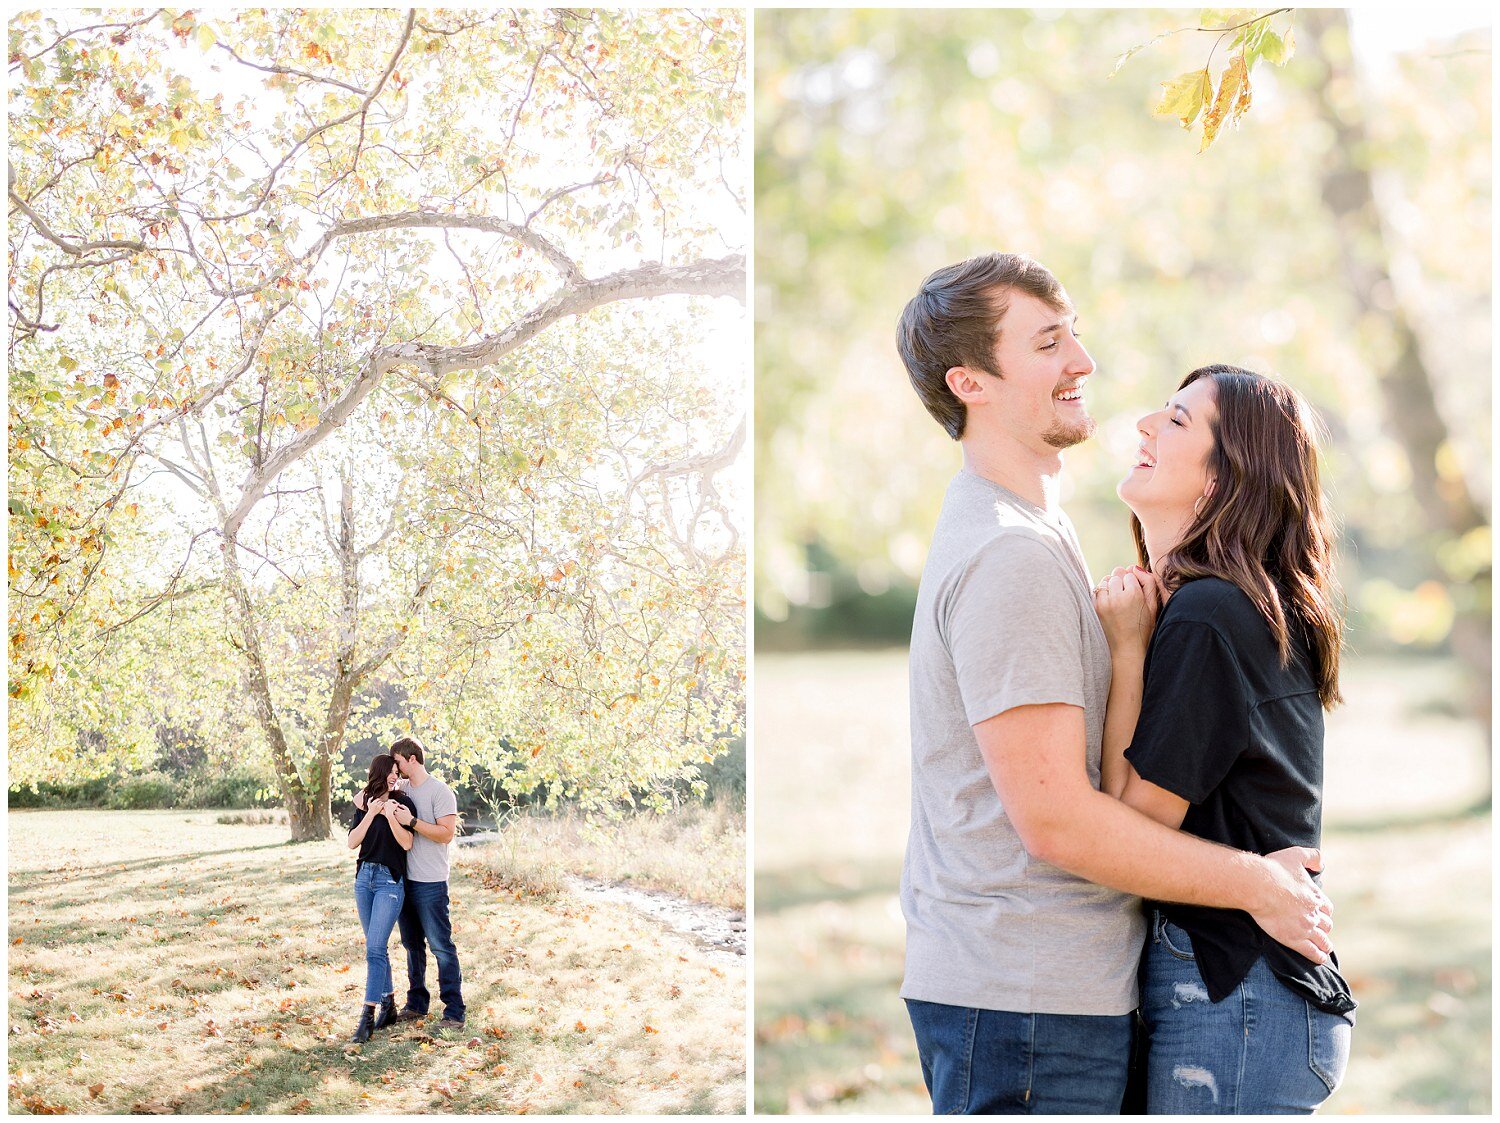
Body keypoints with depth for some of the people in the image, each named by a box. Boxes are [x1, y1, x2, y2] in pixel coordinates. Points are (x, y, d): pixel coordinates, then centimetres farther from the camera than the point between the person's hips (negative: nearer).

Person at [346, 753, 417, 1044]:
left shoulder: (402, 803, -4)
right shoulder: (364, 804, 8)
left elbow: (406, 843, -11)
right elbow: (352, 842, -1)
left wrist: (390, 815, -21)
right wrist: (370, 814, -12)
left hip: (391, 880, -5)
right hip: (364, 877, 5)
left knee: (375, 948, -13)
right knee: (377, 946, 11)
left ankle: (368, 1016, -14)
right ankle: (388, 1005, 22)